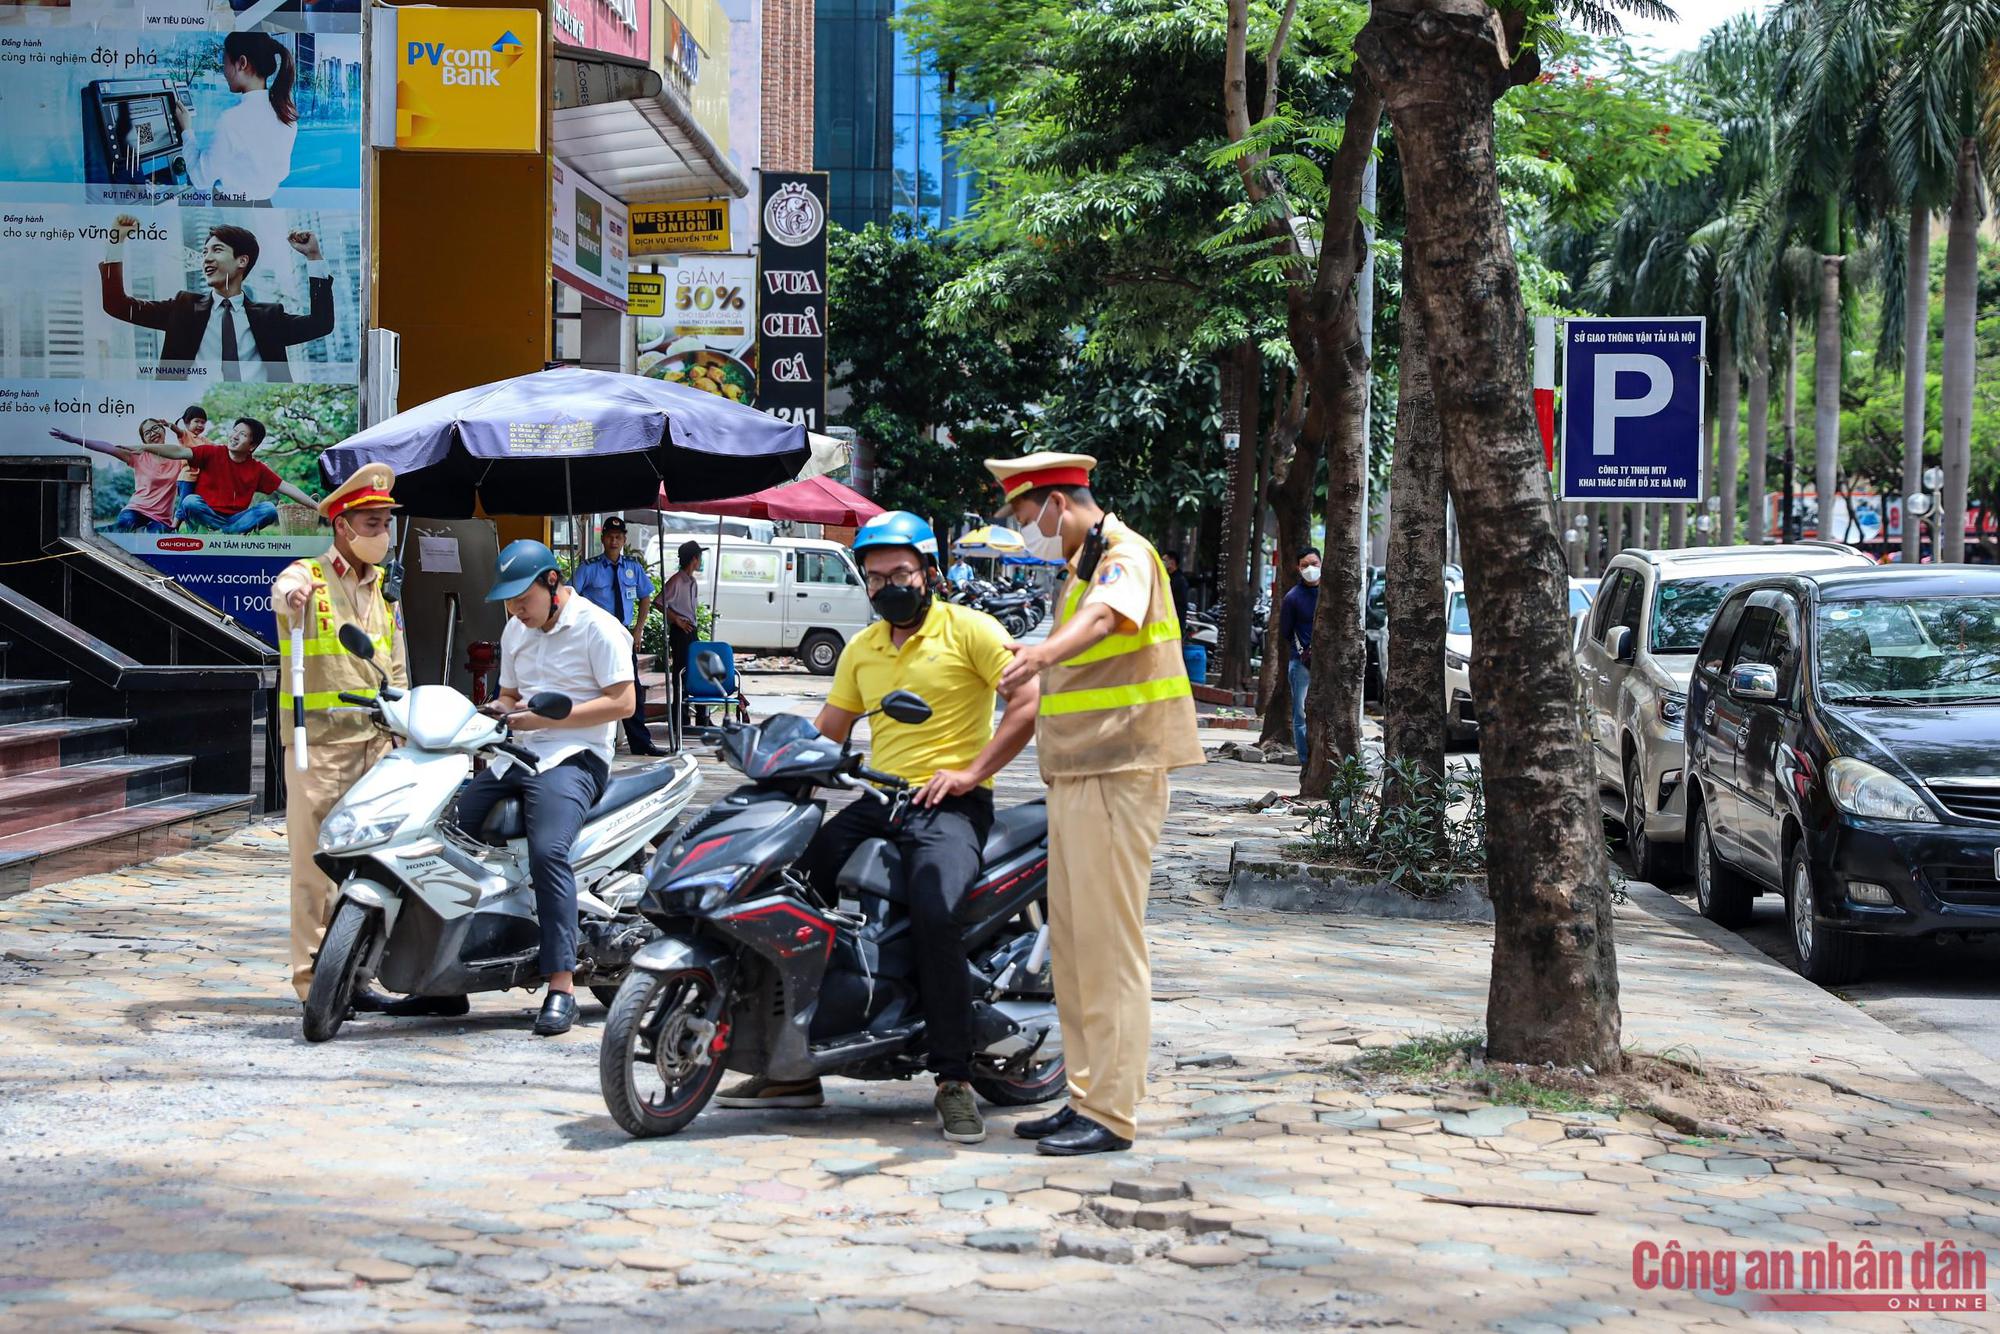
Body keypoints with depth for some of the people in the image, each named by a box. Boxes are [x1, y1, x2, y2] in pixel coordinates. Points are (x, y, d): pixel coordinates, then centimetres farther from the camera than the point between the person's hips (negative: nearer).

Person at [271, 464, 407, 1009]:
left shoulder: (385, 589, 18)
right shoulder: (308, 577, -1)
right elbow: (283, 592, -26)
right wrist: (292, 595, -51)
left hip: (377, 740, 6)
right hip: (319, 739, -6)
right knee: (318, 861, -6)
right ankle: (312, 978, -3)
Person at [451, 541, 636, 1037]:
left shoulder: (597, 628, -5)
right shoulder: (515, 632, 19)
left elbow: (621, 702, -11)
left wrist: (546, 717, -16)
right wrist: (497, 711, 3)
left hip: (574, 758, -8)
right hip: (515, 757, 8)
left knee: (547, 851, -31)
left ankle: (561, 985, -30)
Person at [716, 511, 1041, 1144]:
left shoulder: (968, 629, -3)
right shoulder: (861, 649, 19)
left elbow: (1030, 700, -12)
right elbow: (827, 730, 20)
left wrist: (971, 772, -16)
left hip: (950, 804, -7)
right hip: (877, 801, 7)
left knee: (933, 913, -33)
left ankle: (954, 1079, -22)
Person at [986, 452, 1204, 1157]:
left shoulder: (1126, 555, -14)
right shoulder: (1082, 564, 20)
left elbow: (1104, 616, -37)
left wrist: (1045, 652, -56)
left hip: (1118, 774, -10)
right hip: (1076, 774, 10)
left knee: (1108, 941, -10)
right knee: (1071, 942, 12)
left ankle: (1111, 1113, -7)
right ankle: (1086, 1096, 18)